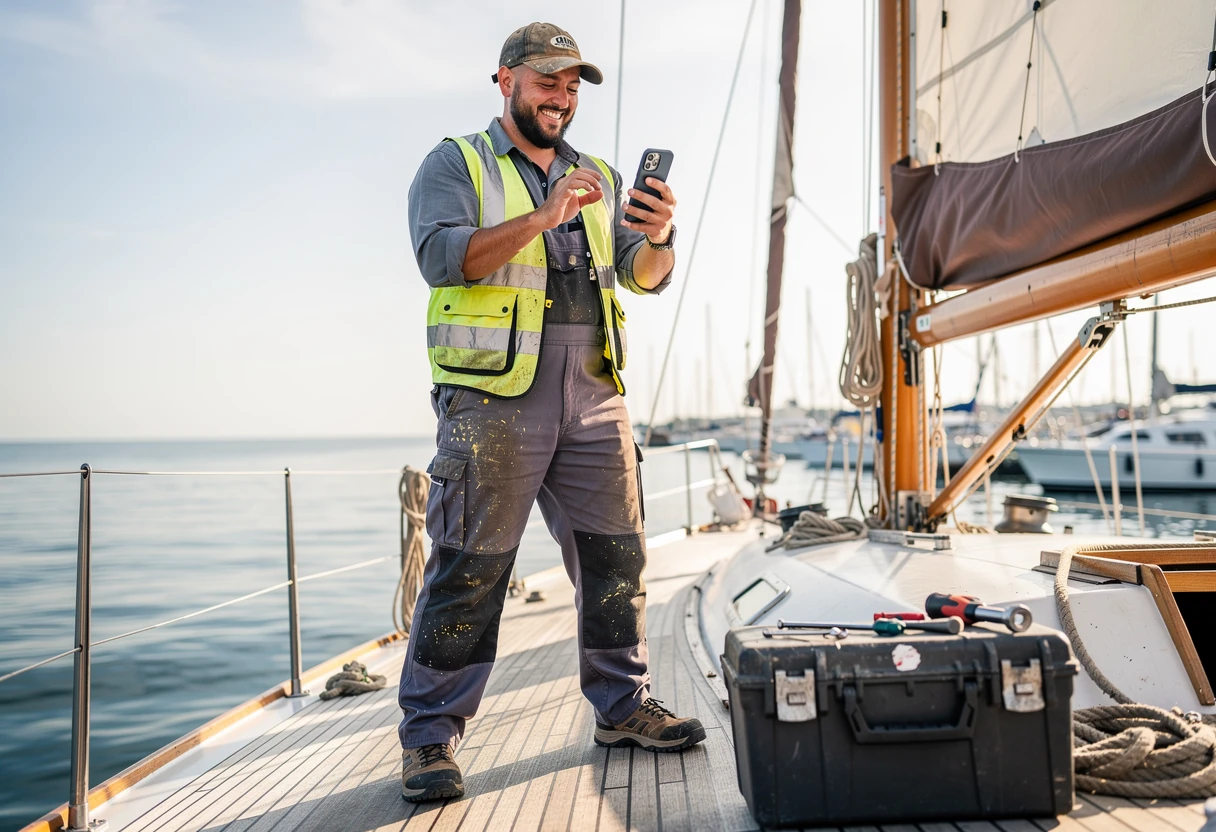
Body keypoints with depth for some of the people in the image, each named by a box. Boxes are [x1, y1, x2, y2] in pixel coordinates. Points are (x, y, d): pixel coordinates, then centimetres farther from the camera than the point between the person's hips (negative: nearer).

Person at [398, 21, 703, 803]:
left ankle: (624, 705, 22)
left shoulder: (599, 177, 21)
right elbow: (442, 255, -11)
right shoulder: (455, 164, 7)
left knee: (616, 555, 8)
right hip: (493, 398, -5)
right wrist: (539, 219, -21)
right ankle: (429, 735, 6)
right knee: (470, 569, -4)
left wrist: (658, 236, -10)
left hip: (594, 399, 5)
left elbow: (644, 277, 12)